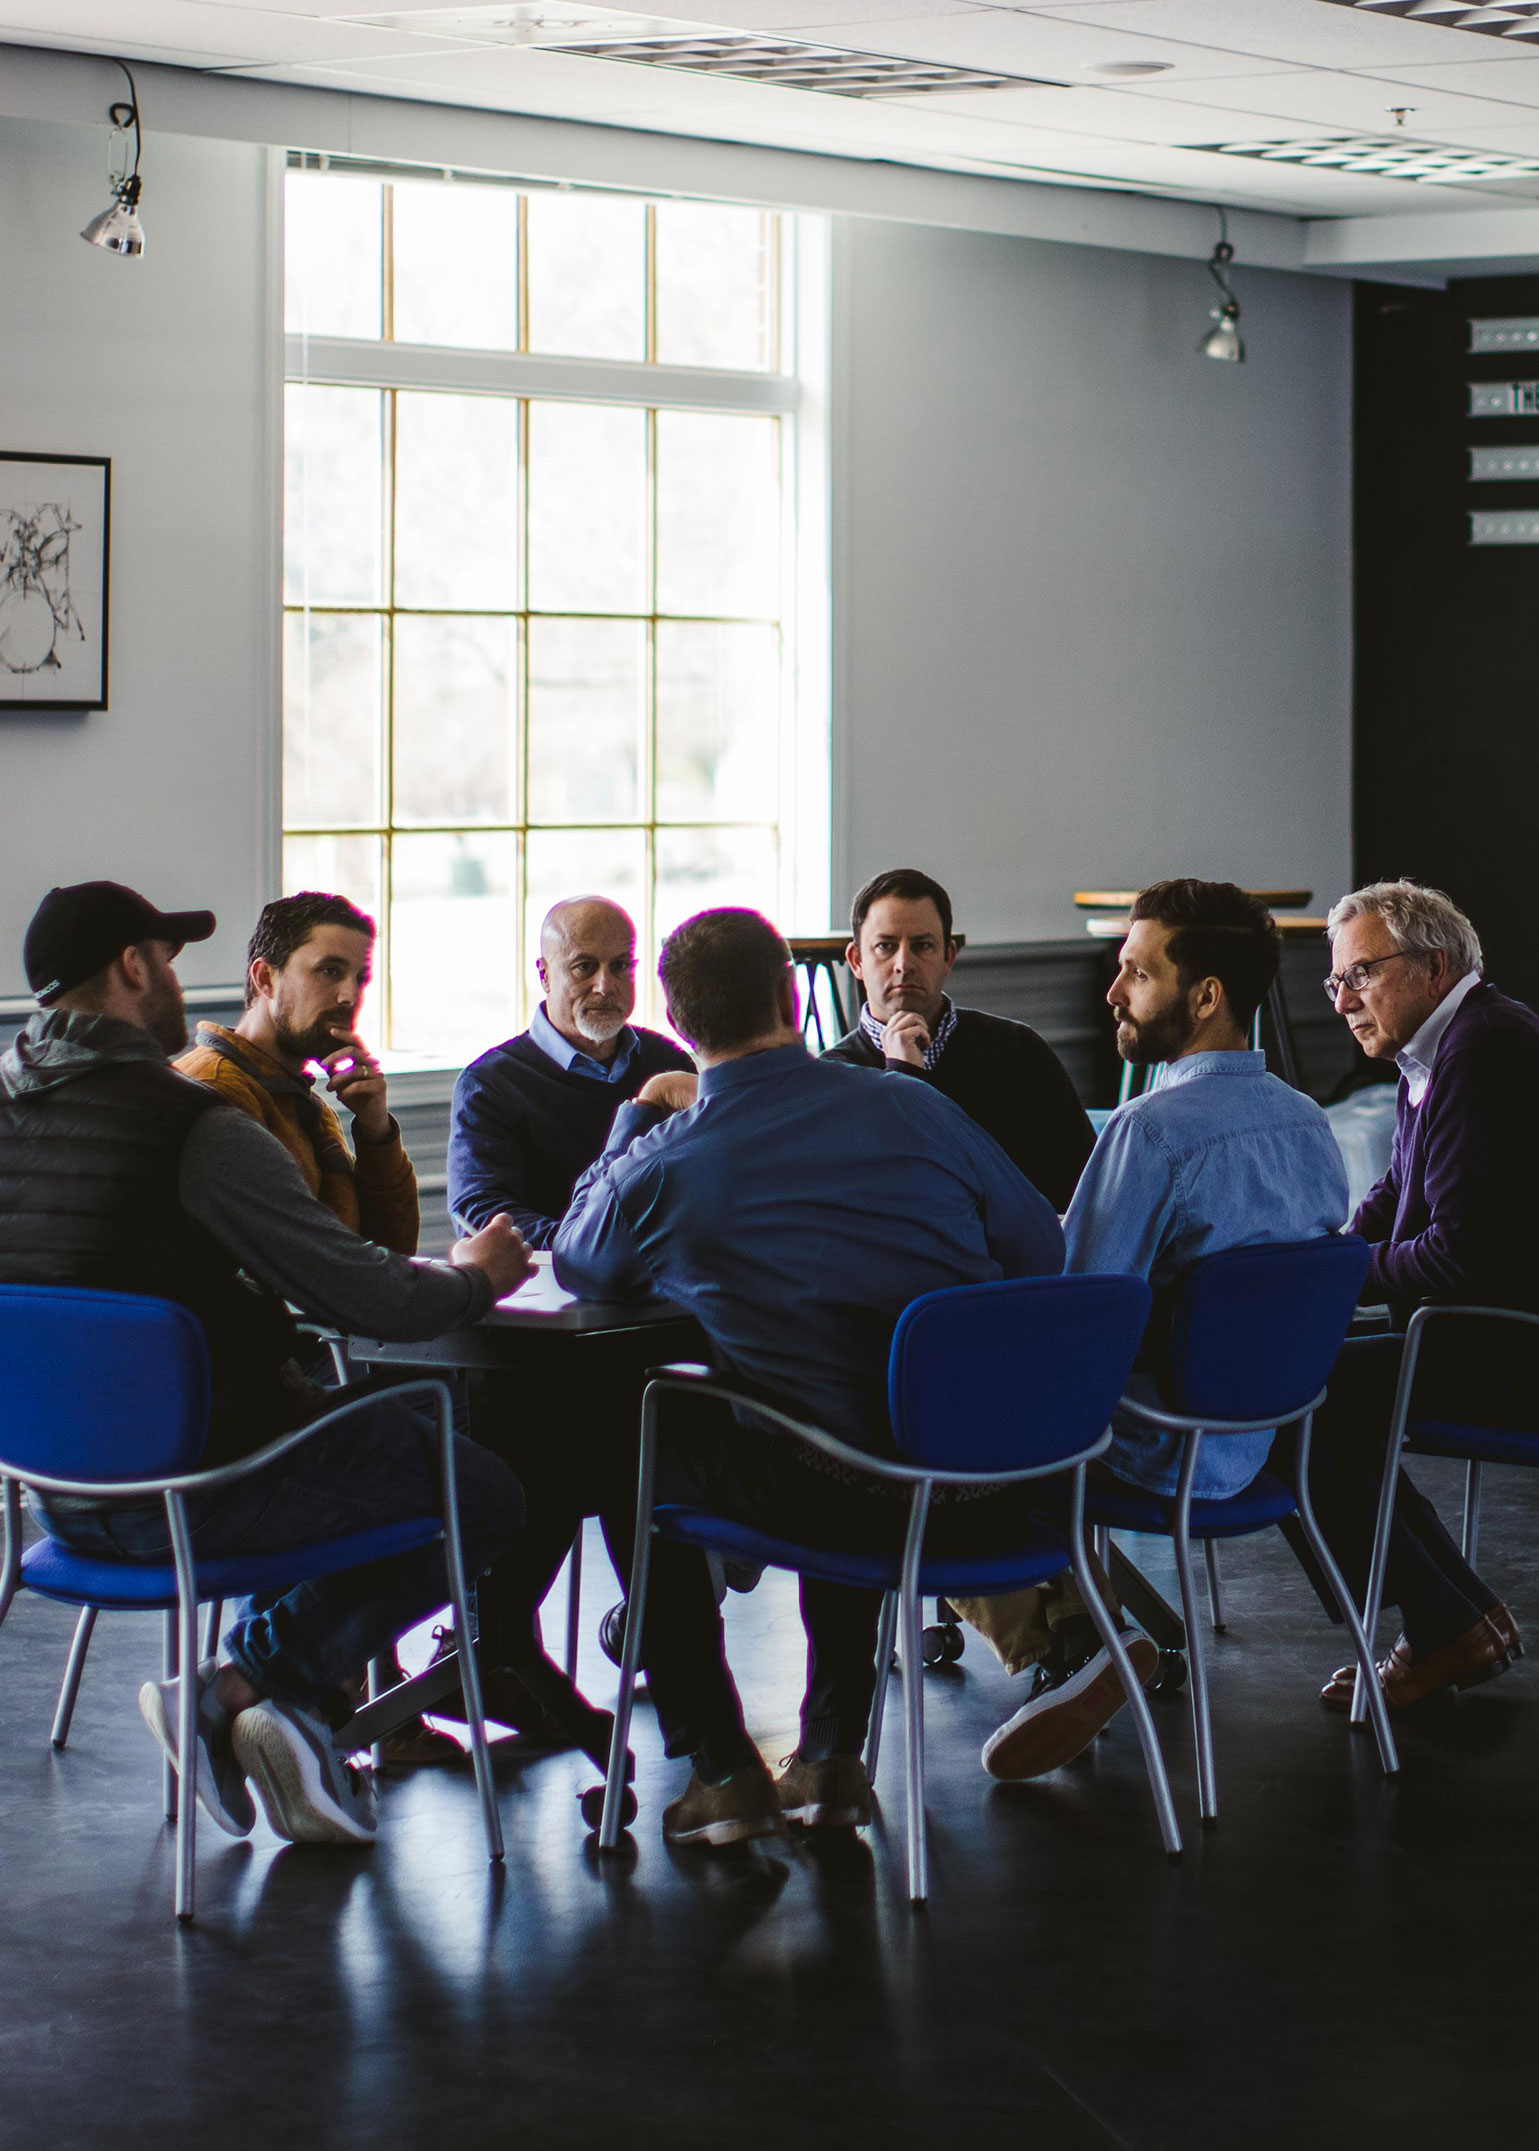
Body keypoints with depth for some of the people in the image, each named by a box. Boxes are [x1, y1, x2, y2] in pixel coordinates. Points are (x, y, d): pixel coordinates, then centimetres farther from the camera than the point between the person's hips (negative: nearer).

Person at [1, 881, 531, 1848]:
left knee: (370, 1422, 29)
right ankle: (243, 1683, 2)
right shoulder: (196, 1127, -20)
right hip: (196, 1490, -8)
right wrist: (474, 1275, 4)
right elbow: (373, 1300, -19)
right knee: (486, 1496, 9)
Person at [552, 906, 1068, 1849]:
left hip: (846, 1502, -4)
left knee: (635, 1459, 24)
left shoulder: (663, 1167, -7)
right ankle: (833, 1756, 40)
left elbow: (579, 1265, 16)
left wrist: (637, 1118, 28)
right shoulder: (914, 1109, 0)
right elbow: (1046, 1258, 8)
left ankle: (721, 1771, 26)